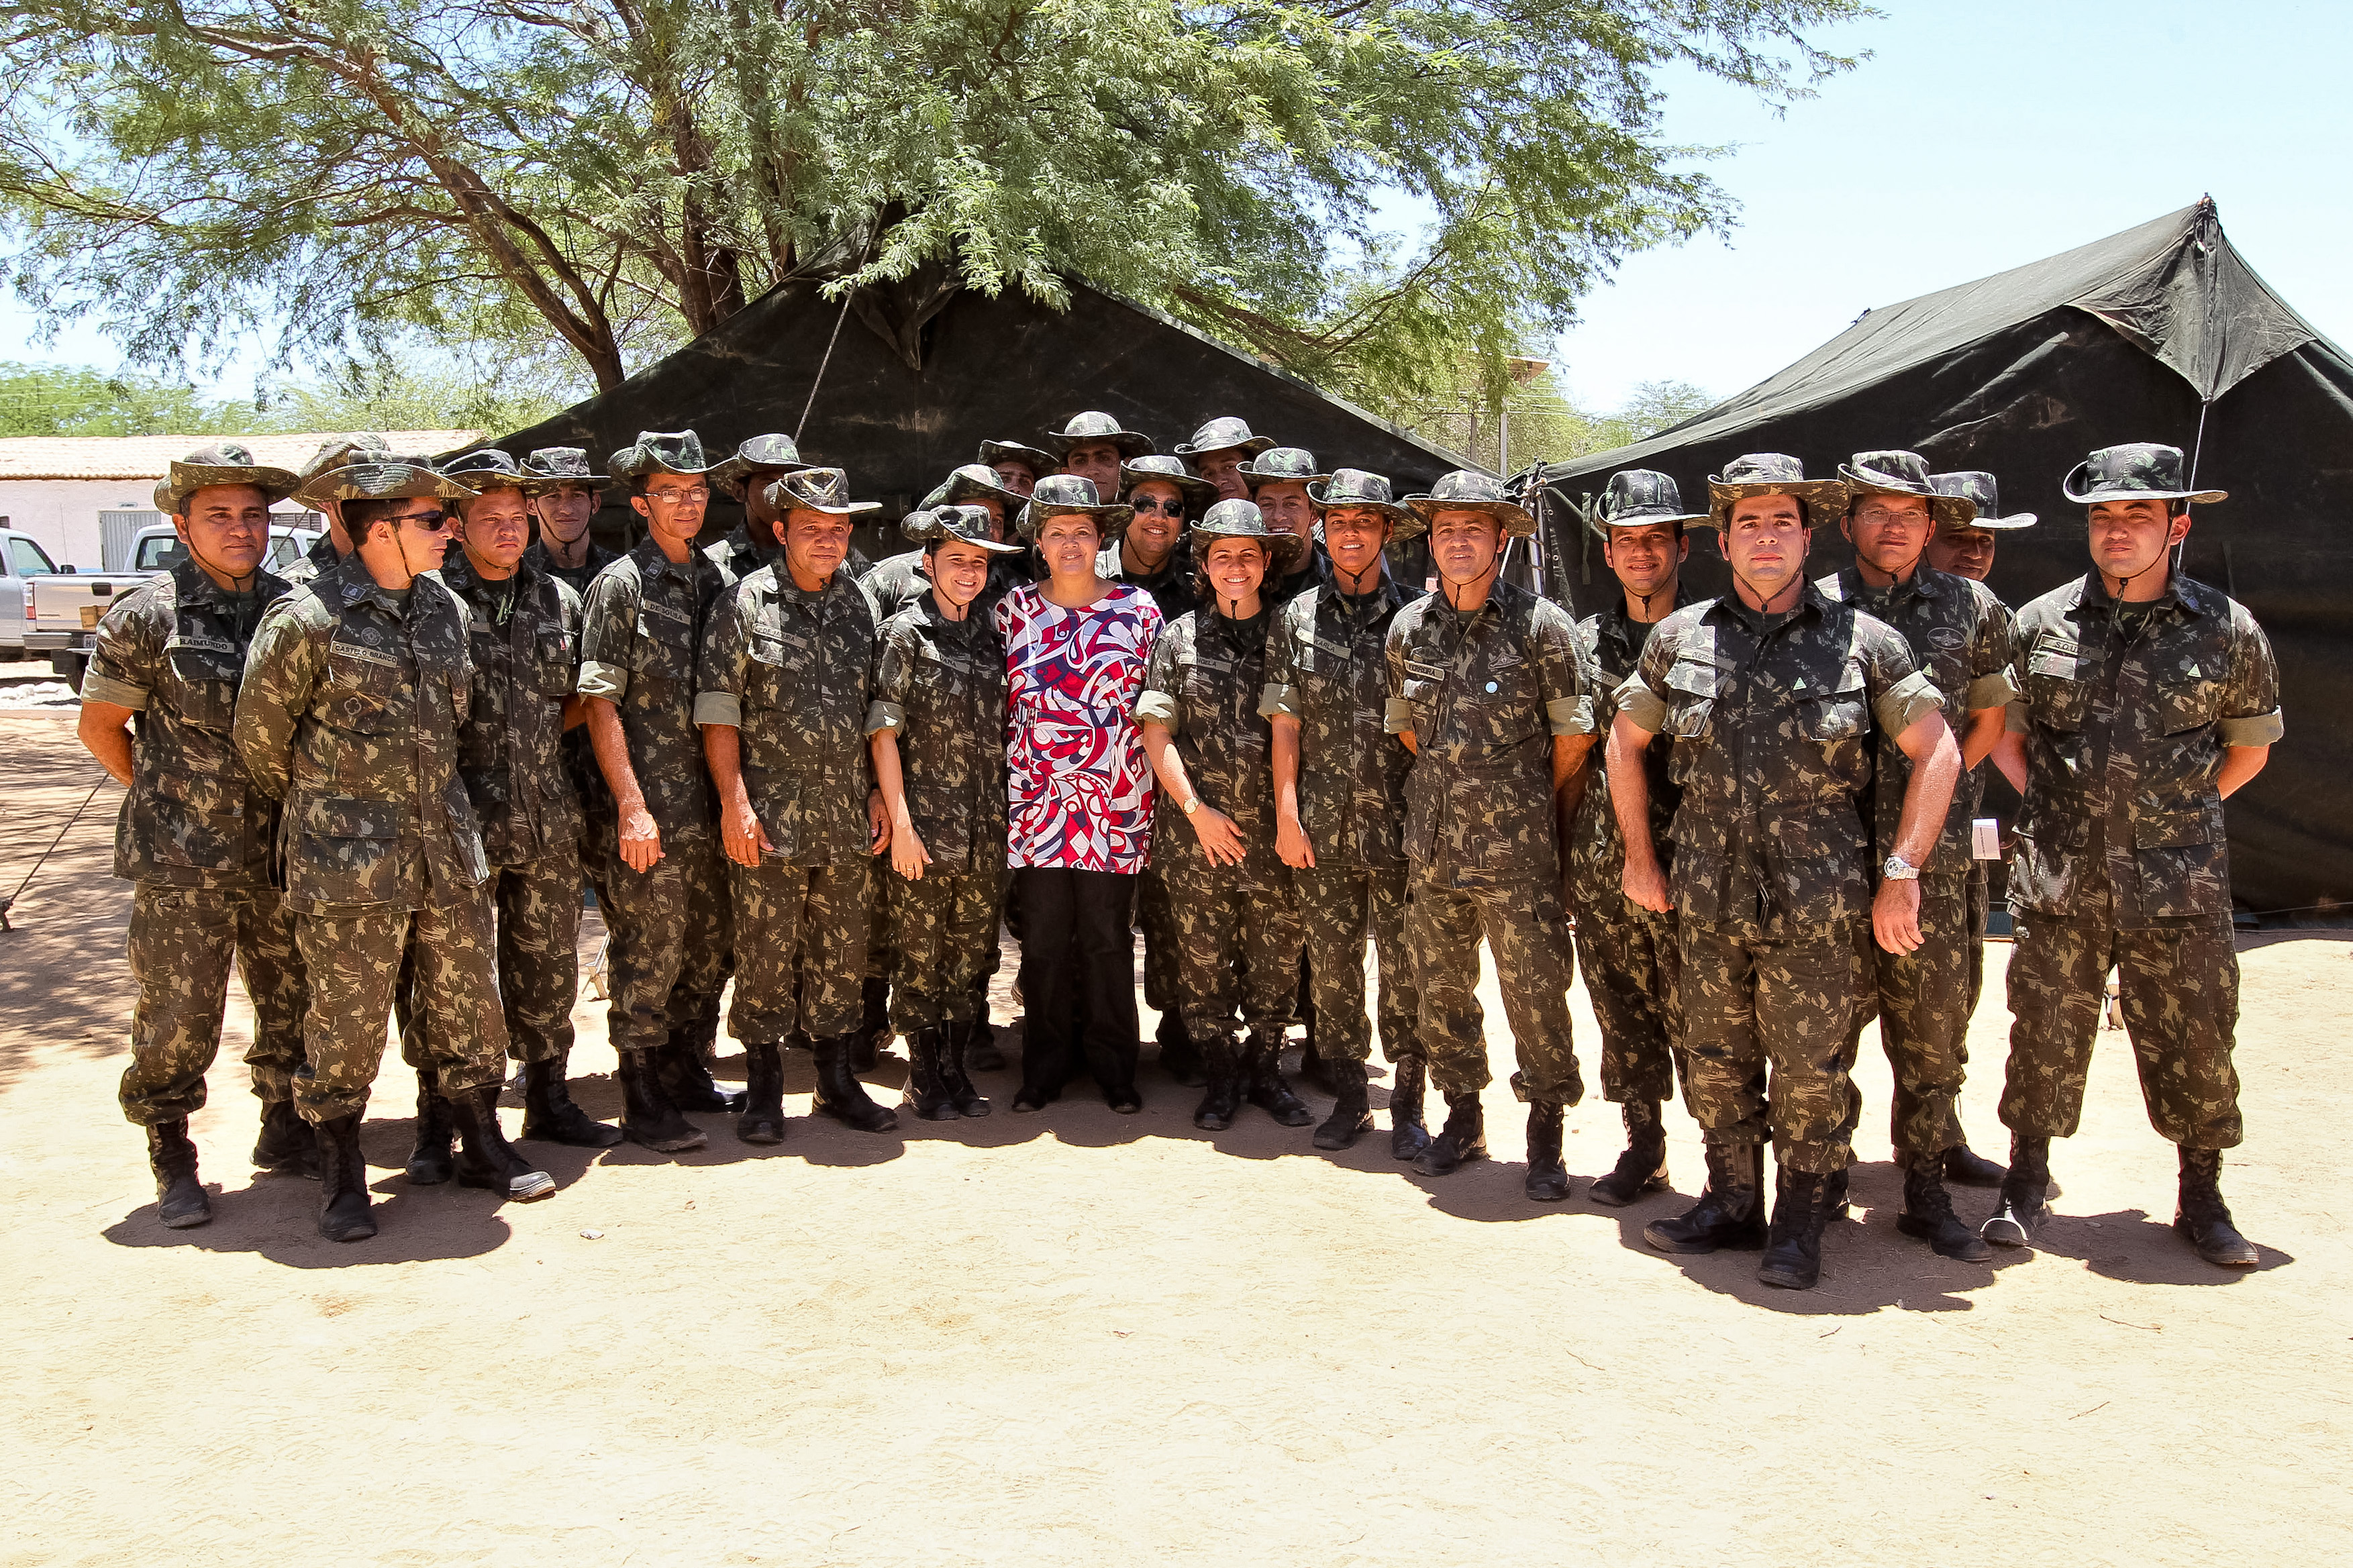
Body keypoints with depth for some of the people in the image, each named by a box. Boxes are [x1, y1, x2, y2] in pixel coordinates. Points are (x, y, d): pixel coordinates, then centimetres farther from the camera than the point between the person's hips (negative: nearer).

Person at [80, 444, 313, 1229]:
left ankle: (286, 1133, 31)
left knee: (296, 1003, 13)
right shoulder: (147, 617, -8)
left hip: (282, 854, 4)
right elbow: (100, 726, 1)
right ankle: (172, 1163, 19)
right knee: (178, 1018, 2)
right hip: (183, 865, -4)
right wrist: (169, 801, 3)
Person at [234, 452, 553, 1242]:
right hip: (348, 864, -6)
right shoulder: (308, 619, -13)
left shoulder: (448, 610, 7)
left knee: (469, 1004, 12)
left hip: (448, 848, 6)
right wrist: (319, 809, 8)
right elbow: (258, 733, -4)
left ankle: (483, 1145, 27)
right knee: (346, 1021, 3)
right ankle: (342, 1177, 19)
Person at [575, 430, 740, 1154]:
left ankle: (682, 1069, 30)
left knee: (711, 943, 14)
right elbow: (601, 705, -11)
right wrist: (632, 807, -17)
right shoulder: (620, 585, -7)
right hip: (646, 809, -6)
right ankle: (643, 1101, 12)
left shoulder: (713, 580, 12)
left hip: (707, 804, 7)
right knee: (648, 950, 0)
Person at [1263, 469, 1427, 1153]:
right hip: (1321, 829, 2)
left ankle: (1407, 1103, 15)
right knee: (1331, 968, 8)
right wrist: (1287, 815, 0)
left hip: (1399, 826, -2)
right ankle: (1348, 1097, 21)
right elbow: (1285, 724, 6)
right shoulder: (1297, 618, 8)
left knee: (1405, 970, 2)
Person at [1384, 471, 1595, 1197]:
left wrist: (1528, 804, 6)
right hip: (1432, 842, 5)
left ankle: (1546, 1134, 16)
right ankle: (1463, 1118, 30)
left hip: (1515, 850, -4)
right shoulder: (1408, 627, 5)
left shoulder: (1540, 623, -9)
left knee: (1535, 993, 0)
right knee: (1441, 989, 13)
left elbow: (1576, 733, -3)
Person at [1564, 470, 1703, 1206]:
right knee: (1622, 1012, 11)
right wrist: (1572, 836, 9)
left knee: (1695, 1014, -3)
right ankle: (1643, 1147, 24)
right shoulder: (1587, 638, 11)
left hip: (1686, 858, -4)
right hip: (1602, 860, 4)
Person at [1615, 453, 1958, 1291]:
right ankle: (1731, 1203, 29)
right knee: (1717, 1062, 12)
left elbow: (1938, 752, 0)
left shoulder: (1861, 640, 0)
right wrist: (1640, 855, 12)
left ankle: (1800, 1223, 18)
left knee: (1810, 1071, 3)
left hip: (1817, 905, -2)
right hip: (1708, 900, 3)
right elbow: (1625, 740, 16)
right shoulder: (1680, 637, 6)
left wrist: (1901, 874, -6)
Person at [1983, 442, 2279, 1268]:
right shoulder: (2041, 624, 3)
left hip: (2178, 883, 0)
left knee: (2194, 1041, 6)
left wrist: (2176, 812, 9)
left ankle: (2202, 1200, 22)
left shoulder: (2228, 630, 1)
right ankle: (2025, 1185, 22)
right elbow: (2005, 734, 14)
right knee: (2045, 1035, 7)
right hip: (2059, 881, 1)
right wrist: (2059, 809, 7)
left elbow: (2250, 746, 14)